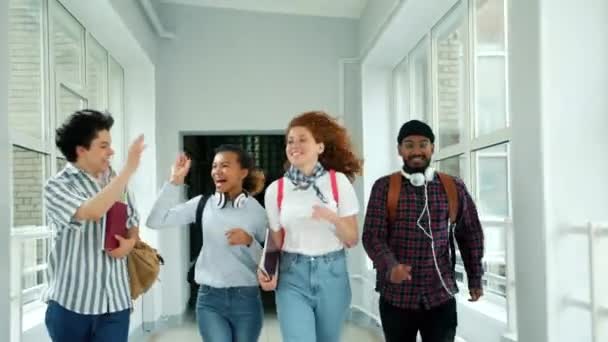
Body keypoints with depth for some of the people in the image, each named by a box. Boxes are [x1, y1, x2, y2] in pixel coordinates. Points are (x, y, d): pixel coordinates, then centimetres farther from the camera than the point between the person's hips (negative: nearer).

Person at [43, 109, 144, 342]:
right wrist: (129, 168, -25)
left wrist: (130, 242, -5)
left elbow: (133, 223, 18)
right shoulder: (57, 186, -9)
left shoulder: (115, 181, 7)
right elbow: (93, 212, -28)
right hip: (71, 301, -3)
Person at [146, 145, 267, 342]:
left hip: (246, 299, 0)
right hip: (209, 299, 1)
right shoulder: (203, 204, 2)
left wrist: (249, 241, -17)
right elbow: (155, 221, -4)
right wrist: (175, 181, -8)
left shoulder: (257, 211, -2)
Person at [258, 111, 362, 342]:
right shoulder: (275, 190, -1)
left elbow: (352, 240, -2)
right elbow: (276, 242, 7)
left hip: (332, 275, 1)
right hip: (292, 277, 0)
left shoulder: (338, 182, -4)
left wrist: (332, 218, -21)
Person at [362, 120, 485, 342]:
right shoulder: (384, 187, -2)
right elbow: (372, 236, -8)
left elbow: (471, 234, 13)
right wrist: (390, 267, -26)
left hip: (441, 297, 1)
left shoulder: (454, 187, 4)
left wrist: (475, 279, 14)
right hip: (396, 296, 0)